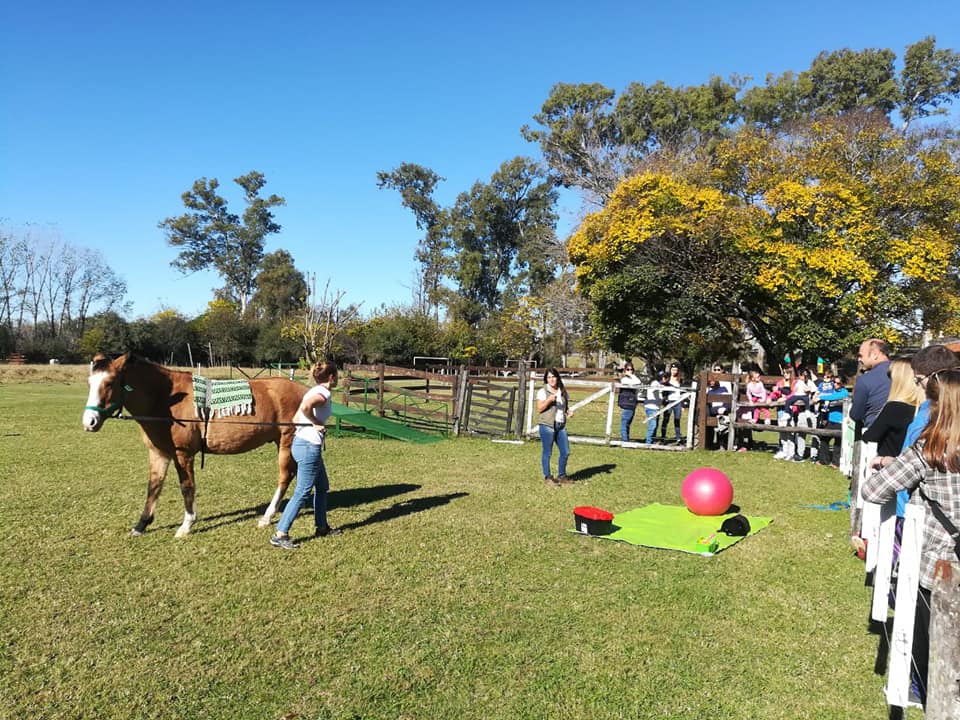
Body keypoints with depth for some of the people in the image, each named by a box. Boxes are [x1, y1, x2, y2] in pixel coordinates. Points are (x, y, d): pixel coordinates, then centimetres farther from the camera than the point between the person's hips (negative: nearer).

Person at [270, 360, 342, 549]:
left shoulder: (314, 391, 13)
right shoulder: (323, 393, -14)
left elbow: (296, 418, 14)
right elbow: (305, 407, -35)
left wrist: (315, 424, 5)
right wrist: (316, 423, -20)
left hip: (300, 442, 10)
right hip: (310, 447, -10)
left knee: (322, 486, 21)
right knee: (302, 492, -5)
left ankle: (322, 527, 32)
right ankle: (280, 535, -2)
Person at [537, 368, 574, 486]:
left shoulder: (563, 391, 12)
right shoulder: (543, 391, -4)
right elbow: (539, 409, -9)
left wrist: (569, 412, -1)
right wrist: (549, 400, -23)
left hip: (561, 426, 6)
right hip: (547, 426, -6)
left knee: (565, 452, 8)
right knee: (547, 452, 1)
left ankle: (561, 476, 24)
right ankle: (547, 477, 12)